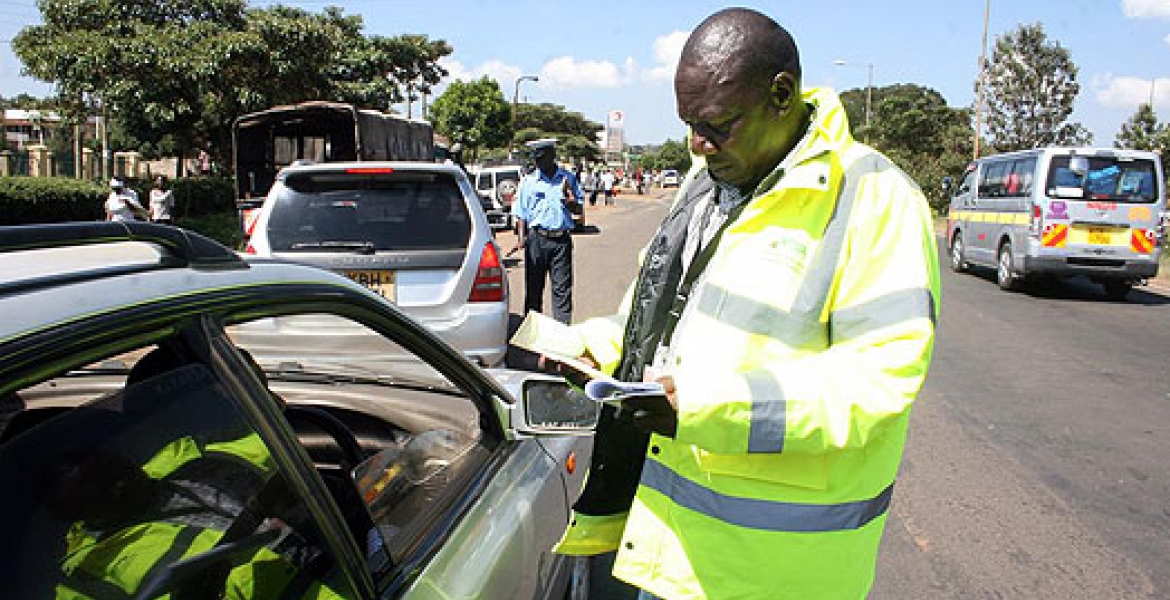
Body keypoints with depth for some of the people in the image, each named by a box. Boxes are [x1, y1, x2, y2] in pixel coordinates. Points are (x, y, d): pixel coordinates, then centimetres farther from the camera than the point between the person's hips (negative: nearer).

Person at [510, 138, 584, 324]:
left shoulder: (568, 178, 9)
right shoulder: (528, 181, 7)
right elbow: (521, 213, 6)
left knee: (562, 287, 0)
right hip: (537, 238, 0)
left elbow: (580, 207, 14)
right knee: (533, 286, 5)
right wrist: (521, 238, -7)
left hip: (561, 239, 0)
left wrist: (571, 202, -10)